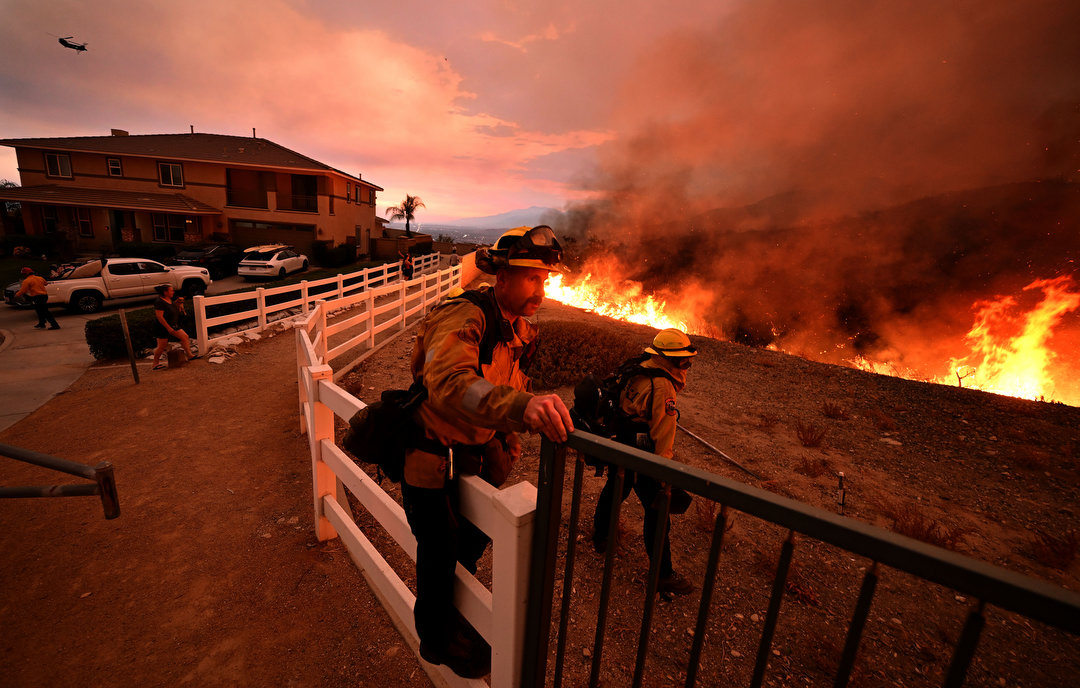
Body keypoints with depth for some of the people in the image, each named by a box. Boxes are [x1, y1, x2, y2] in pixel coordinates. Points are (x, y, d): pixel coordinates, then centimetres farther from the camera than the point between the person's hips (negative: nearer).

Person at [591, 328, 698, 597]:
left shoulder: (638, 371, 3)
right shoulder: (662, 386, -23)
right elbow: (663, 433, -21)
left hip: (618, 447, 9)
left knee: (614, 490, 28)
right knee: (657, 513, 4)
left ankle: (600, 535, 51)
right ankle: (663, 576, 19)